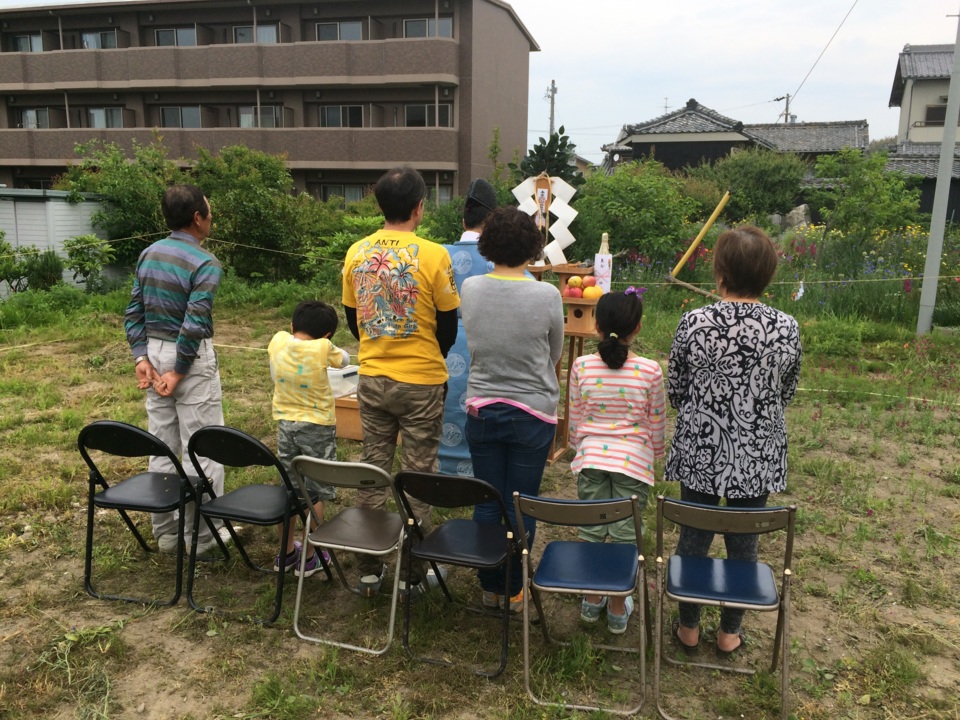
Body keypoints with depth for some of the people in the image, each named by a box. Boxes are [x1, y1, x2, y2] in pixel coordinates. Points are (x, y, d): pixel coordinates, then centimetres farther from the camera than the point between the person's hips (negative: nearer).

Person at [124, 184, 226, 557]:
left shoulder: (148, 254, 8)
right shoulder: (205, 263, -15)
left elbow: (134, 312, 6)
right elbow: (194, 324, -22)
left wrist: (141, 358, 3)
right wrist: (179, 372, -14)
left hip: (154, 352, 8)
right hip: (191, 358, -7)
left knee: (162, 447, 14)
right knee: (202, 449, 3)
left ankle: (165, 531, 25)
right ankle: (201, 535, 12)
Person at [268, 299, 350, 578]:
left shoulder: (277, 341, -7)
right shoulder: (323, 348, -18)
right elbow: (344, 359, 4)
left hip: (285, 424, 4)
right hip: (318, 428, -4)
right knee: (315, 494, 7)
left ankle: (286, 552, 27)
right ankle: (309, 557, 15)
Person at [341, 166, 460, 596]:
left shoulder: (356, 253, 0)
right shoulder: (433, 255, -13)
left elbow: (352, 317, 9)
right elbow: (449, 325, -5)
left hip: (371, 379, 4)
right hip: (421, 383, -4)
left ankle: (369, 570, 24)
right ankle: (412, 572, 19)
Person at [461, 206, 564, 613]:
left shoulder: (470, 289, -7)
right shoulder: (547, 296, -15)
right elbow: (555, 354, 1)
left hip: (481, 409, 3)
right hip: (533, 414, -2)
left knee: (487, 504, 14)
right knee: (521, 508, 10)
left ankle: (490, 587, 29)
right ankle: (514, 591, 25)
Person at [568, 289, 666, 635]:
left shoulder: (581, 366, -7)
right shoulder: (649, 370, -11)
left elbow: (575, 419, 2)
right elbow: (657, 423, -1)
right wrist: (657, 452, 17)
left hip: (591, 457, 1)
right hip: (634, 460, -1)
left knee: (591, 530, 14)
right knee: (625, 534, 10)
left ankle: (592, 599, 29)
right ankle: (618, 609, 23)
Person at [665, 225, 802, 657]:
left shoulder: (694, 323, -15)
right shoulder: (786, 329, -10)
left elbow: (675, 389, -3)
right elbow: (786, 393, 4)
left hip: (701, 450, -1)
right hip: (758, 455, 1)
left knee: (694, 538, 15)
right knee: (743, 543, 17)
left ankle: (688, 627, 32)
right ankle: (729, 632, 33)